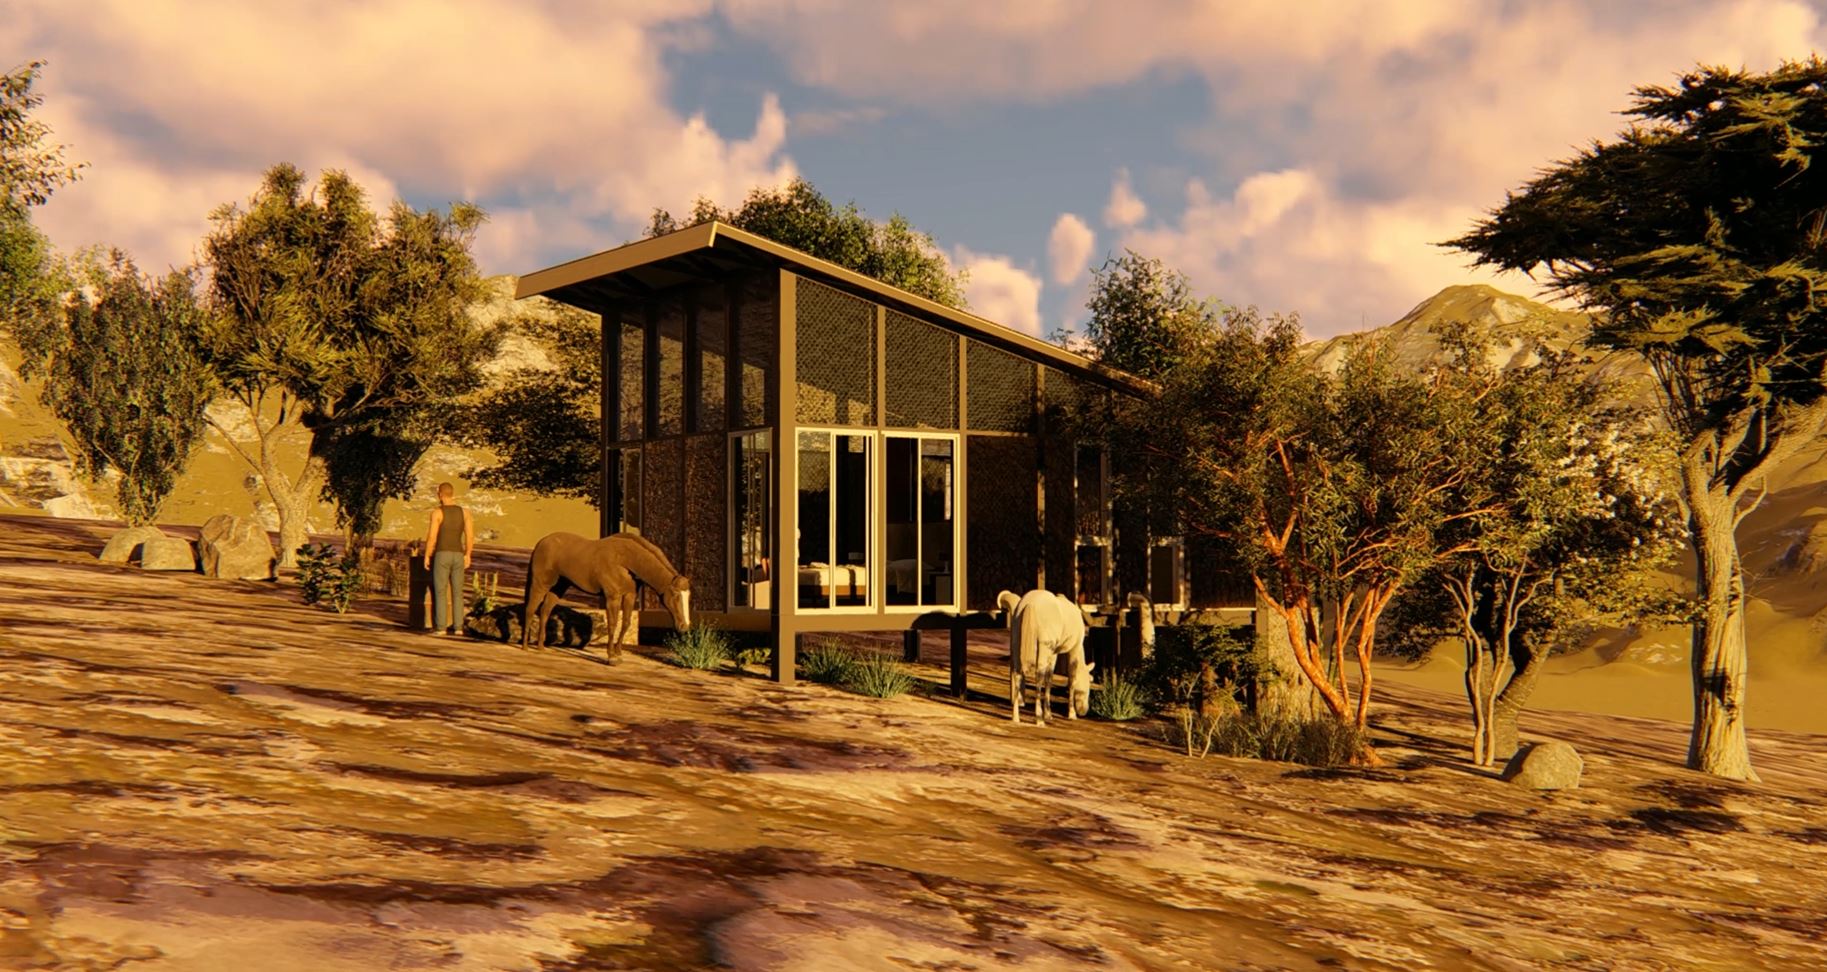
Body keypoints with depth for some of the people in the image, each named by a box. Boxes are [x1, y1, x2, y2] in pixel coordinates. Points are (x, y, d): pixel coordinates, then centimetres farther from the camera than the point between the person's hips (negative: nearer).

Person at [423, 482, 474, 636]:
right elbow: (470, 536, 2)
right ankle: (457, 627, 5)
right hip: (458, 556, 4)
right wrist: (467, 555, 12)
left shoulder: (437, 512, -7)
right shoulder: (464, 512, 5)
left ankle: (441, 627, -4)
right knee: (457, 593, 8)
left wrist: (427, 556, -1)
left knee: (440, 592, 0)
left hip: (442, 555, -4)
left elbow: (432, 537, -12)